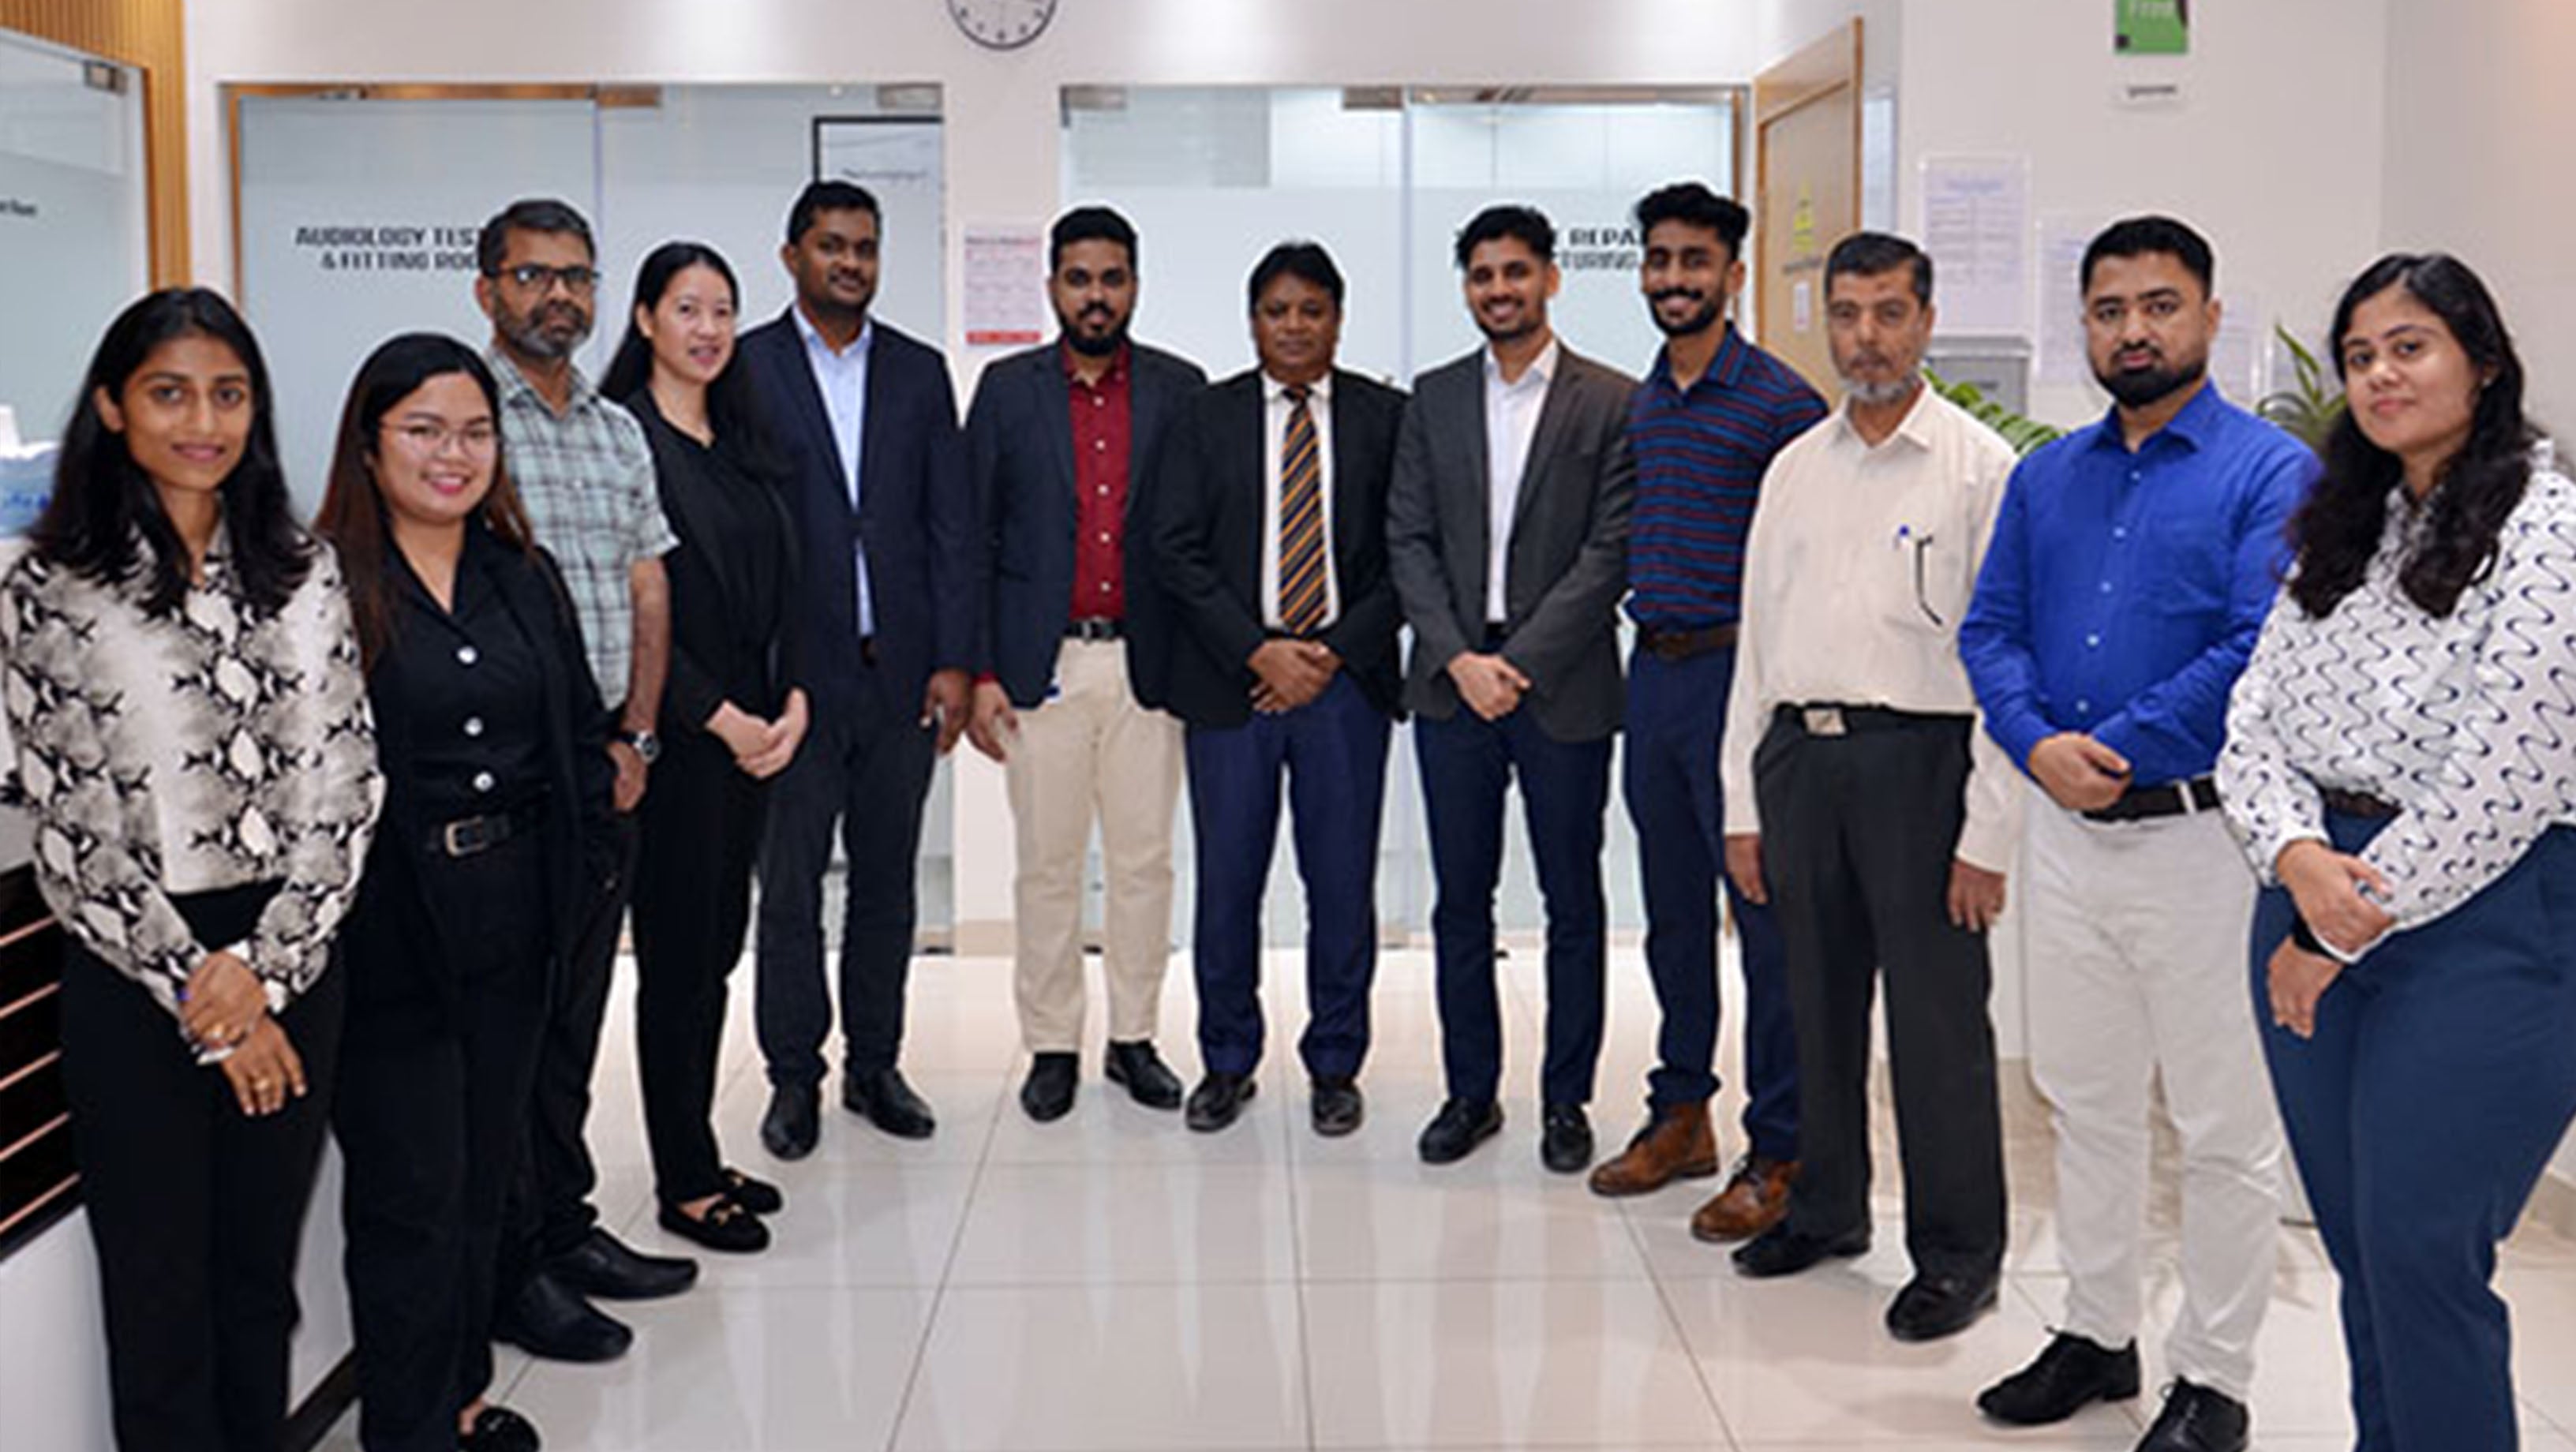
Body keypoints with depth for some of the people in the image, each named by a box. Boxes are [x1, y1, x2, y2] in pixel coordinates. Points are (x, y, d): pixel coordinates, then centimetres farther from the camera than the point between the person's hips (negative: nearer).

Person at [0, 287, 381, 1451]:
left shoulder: (303, 570, 5)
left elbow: (343, 782, 1)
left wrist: (265, 965, -10)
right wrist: (199, 993, -10)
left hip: (289, 965, 3)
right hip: (134, 981, -3)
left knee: (261, 1279, 15)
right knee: (161, 1299, 9)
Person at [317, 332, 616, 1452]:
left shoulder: (522, 578, 9)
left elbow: (582, 730, 14)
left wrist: (580, 863, 6)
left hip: (512, 925, 6)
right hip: (387, 934, -6)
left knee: (486, 1170, 18)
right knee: (410, 1194, 2)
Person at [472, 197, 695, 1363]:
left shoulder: (618, 431, 15)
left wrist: (635, 739, 4)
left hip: (609, 766, 6)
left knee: (576, 1010, 14)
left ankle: (567, 1228, 25)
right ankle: (513, 1271, 9)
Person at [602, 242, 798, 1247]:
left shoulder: (739, 439, 13)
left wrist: (792, 700, 0)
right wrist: (722, 719, -14)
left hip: (751, 732, 7)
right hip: (673, 736, -7)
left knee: (720, 946, 12)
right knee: (678, 954, 0)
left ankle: (700, 1154, 23)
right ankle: (684, 1182, 11)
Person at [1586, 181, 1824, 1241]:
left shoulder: (1780, 401, -8)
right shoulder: (1640, 403, 14)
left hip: (1736, 673, -7)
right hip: (1650, 672, 7)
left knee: (1763, 911, -2)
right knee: (1672, 909, 14)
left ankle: (1778, 1152, 7)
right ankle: (1680, 1115, 27)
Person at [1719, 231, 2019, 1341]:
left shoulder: (1979, 466, -3)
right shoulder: (1794, 467, 14)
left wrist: (1989, 834, -12)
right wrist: (1742, 804, 11)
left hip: (1918, 756, -5)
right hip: (1799, 753, 5)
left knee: (1936, 1013, 0)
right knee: (1818, 1000, 14)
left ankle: (1958, 1252, 14)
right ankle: (1828, 1207, 31)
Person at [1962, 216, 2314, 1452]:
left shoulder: (2271, 472, -7)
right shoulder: (2045, 478, 12)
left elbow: (2262, 652, -17)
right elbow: (1990, 628, 8)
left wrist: (2115, 750, -18)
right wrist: (2040, 744, -11)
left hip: (2200, 833, -5)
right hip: (2067, 834, 6)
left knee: (2224, 1127, 5)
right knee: (2086, 1104, 17)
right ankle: (2097, 1335, 32)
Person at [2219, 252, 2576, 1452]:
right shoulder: (2337, 533, 14)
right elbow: (2251, 729, 8)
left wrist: (2343, 935, -11)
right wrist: (2300, 864, -12)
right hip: (2316, 900, 7)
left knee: (2418, 1251, -5)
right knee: (2358, 1246, 12)